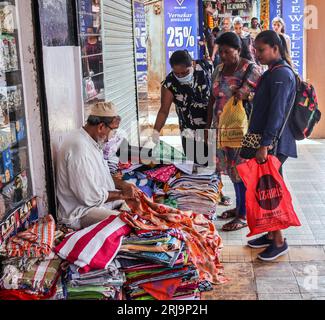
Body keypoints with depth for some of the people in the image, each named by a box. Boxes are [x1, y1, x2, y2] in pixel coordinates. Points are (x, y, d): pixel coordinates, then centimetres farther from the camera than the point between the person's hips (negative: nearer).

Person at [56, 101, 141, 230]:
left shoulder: (92, 142, 7)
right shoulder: (79, 147, -26)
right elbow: (90, 197, -26)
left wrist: (123, 185, 4)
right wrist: (121, 194, -12)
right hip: (81, 213, -11)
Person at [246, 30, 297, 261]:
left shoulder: (281, 74, -15)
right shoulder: (273, 73, 15)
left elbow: (276, 112, -22)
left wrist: (265, 144, -24)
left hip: (274, 144, -9)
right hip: (266, 140, 9)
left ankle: (279, 242, 8)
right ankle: (270, 234, 26)